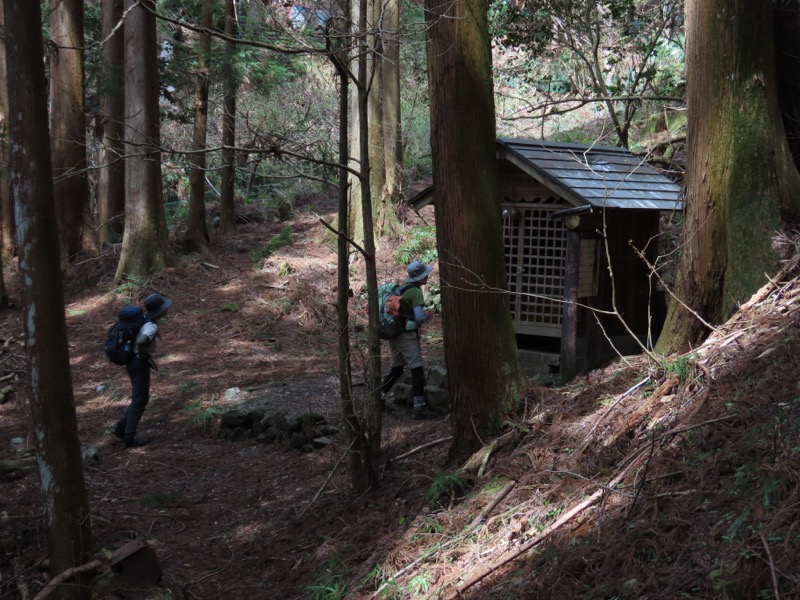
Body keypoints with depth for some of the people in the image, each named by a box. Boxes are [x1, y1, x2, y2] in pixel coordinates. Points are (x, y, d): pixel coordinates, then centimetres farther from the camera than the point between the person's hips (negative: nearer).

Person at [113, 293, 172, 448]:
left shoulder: (144, 320, 5)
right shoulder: (152, 327, -24)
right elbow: (141, 342, -42)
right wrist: (145, 357, -22)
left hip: (133, 362, 9)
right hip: (140, 365, -9)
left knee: (140, 399, 22)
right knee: (139, 401, 3)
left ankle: (121, 428, 25)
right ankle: (129, 438, 9)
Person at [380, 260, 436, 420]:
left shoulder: (403, 288, 12)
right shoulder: (416, 292, -14)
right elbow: (419, 317, -22)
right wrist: (426, 315, -1)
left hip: (394, 333, 8)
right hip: (407, 335, -8)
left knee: (395, 370, 17)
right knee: (417, 371, -4)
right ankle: (418, 408, -5)